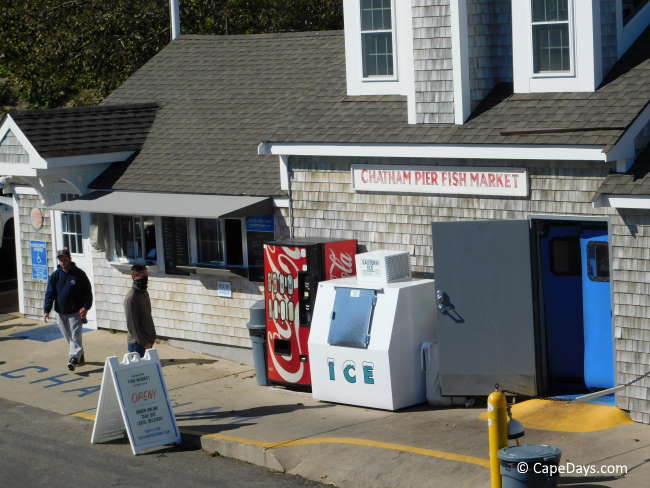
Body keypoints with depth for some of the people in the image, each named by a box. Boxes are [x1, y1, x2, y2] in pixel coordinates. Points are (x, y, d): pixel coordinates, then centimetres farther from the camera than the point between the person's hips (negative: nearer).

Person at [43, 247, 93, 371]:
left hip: (76, 312, -4)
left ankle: (74, 359, -17)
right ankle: (80, 357, 24)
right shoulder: (55, 275, 2)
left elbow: (88, 291, -2)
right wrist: (46, 310, -10)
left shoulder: (79, 274, -5)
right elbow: (49, 294, 0)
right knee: (68, 337, 10)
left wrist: (86, 307, -13)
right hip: (61, 312, 4)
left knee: (75, 336, -11)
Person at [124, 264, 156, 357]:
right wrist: (144, 342, -16)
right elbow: (132, 325, -18)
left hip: (147, 341, 8)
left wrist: (152, 336, 12)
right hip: (137, 343, -8)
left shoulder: (144, 293, 10)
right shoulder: (131, 298, -17)